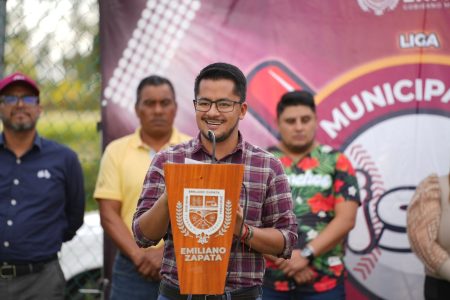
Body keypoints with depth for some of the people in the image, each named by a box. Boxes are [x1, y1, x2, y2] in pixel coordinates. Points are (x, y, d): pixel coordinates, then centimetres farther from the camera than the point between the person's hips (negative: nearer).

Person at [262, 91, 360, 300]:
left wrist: (305, 254, -13)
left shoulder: (336, 162, 5)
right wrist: (284, 257, -12)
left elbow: (346, 219, -4)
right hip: (268, 281, 1)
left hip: (324, 281, 0)